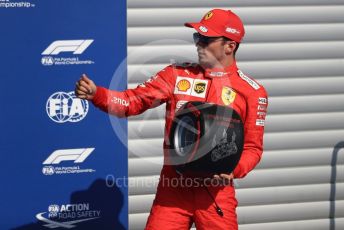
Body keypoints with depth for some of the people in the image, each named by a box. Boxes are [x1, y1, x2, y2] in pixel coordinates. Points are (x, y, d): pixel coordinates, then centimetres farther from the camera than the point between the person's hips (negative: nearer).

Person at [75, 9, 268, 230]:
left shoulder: (252, 91, 1)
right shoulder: (177, 74, 7)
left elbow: (253, 147, 3)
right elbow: (133, 101, -1)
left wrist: (233, 171, -16)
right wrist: (96, 94, -17)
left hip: (216, 190, -1)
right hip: (173, 189, 2)